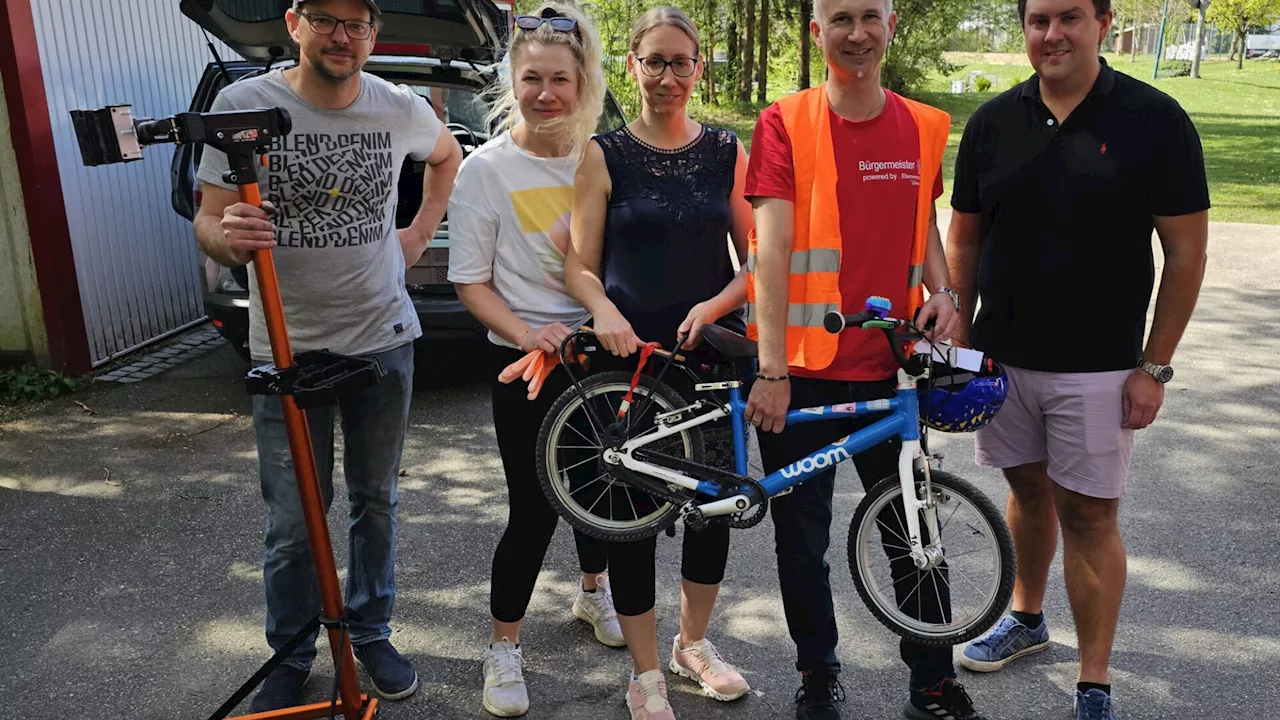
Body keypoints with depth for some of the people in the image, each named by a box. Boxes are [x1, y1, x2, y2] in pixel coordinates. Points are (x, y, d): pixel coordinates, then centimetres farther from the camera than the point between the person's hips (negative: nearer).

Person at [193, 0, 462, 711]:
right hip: (288, 350, -2)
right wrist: (227, 235, -31)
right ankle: (290, 658, 26)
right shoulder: (243, 104, -9)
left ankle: (371, 633, 34)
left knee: (376, 503, 15)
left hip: (384, 340, 2)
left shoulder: (401, 109, -2)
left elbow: (448, 154, 21)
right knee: (293, 525, 4)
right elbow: (207, 219, -7)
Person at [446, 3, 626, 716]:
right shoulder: (487, 168, -8)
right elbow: (471, 282, -6)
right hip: (529, 363, -4)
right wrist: (525, 333, -21)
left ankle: (595, 592, 45)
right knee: (535, 508, -1)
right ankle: (505, 648, 20)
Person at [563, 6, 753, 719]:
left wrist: (714, 307, -13)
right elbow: (580, 266, 1)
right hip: (632, 354, -2)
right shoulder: (604, 155, 1)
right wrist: (603, 310, -19)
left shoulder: (726, 150, 5)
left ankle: (695, 643, 35)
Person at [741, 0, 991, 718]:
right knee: (803, 539, 10)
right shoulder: (786, 123, -6)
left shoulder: (924, 127, 6)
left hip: (888, 366, 3)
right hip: (801, 370, -3)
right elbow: (771, 246, -12)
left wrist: (942, 290, -1)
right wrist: (771, 370, -17)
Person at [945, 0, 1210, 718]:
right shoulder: (994, 120, 2)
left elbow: (1187, 252, -5)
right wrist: (959, 336, 4)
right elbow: (964, 237, 9)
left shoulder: (1155, 119, -7)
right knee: (1028, 489, 18)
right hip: (1002, 356, 3)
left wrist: (1155, 367, -8)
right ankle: (1027, 619, 40)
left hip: (1096, 366, -3)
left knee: (1089, 517, 2)